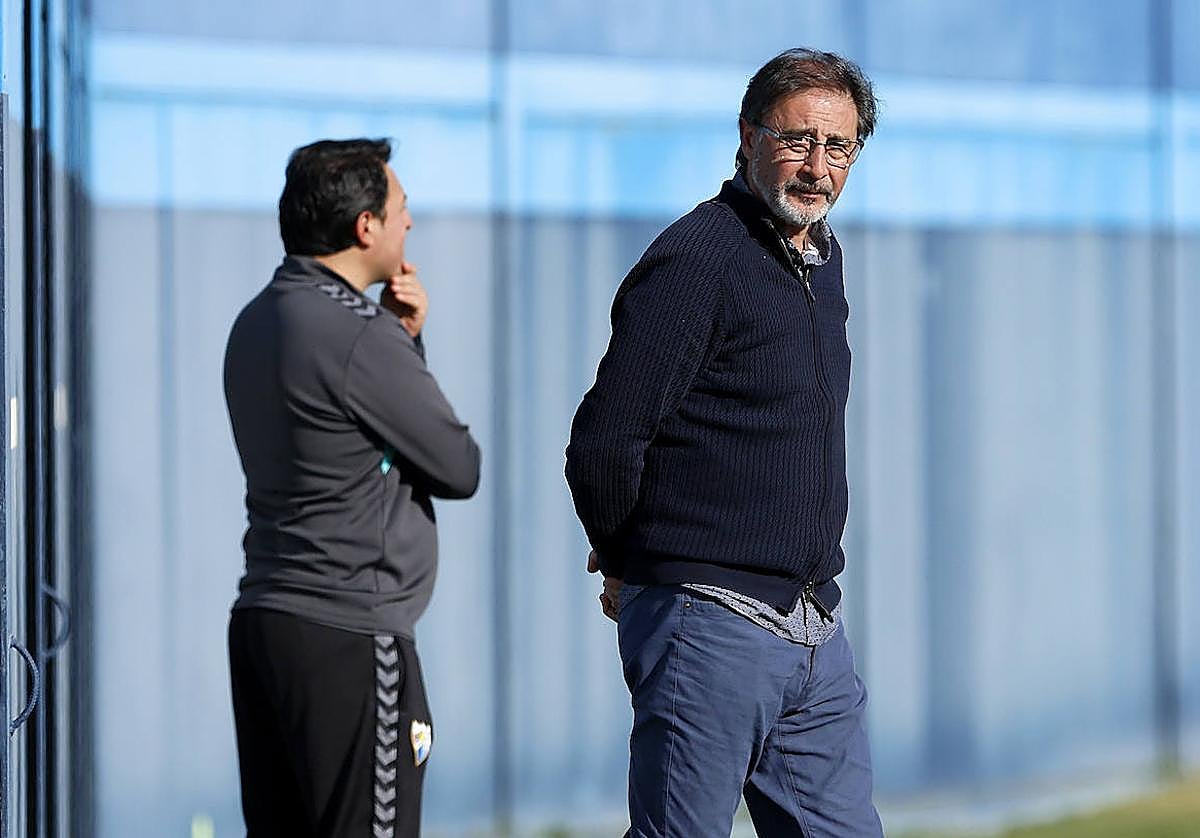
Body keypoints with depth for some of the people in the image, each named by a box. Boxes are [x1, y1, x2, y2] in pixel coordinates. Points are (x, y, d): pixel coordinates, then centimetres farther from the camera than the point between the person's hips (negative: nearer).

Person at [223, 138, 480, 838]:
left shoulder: (259, 322, 12)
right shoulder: (356, 336, -16)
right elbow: (460, 470, -7)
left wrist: (402, 337, 7)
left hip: (263, 618, 9)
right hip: (350, 635, -9)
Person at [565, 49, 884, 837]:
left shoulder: (822, 257, 15)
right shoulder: (694, 261, -13)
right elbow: (602, 445, -17)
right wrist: (628, 563, 0)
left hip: (815, 627, 8)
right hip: (711, 627, -8)